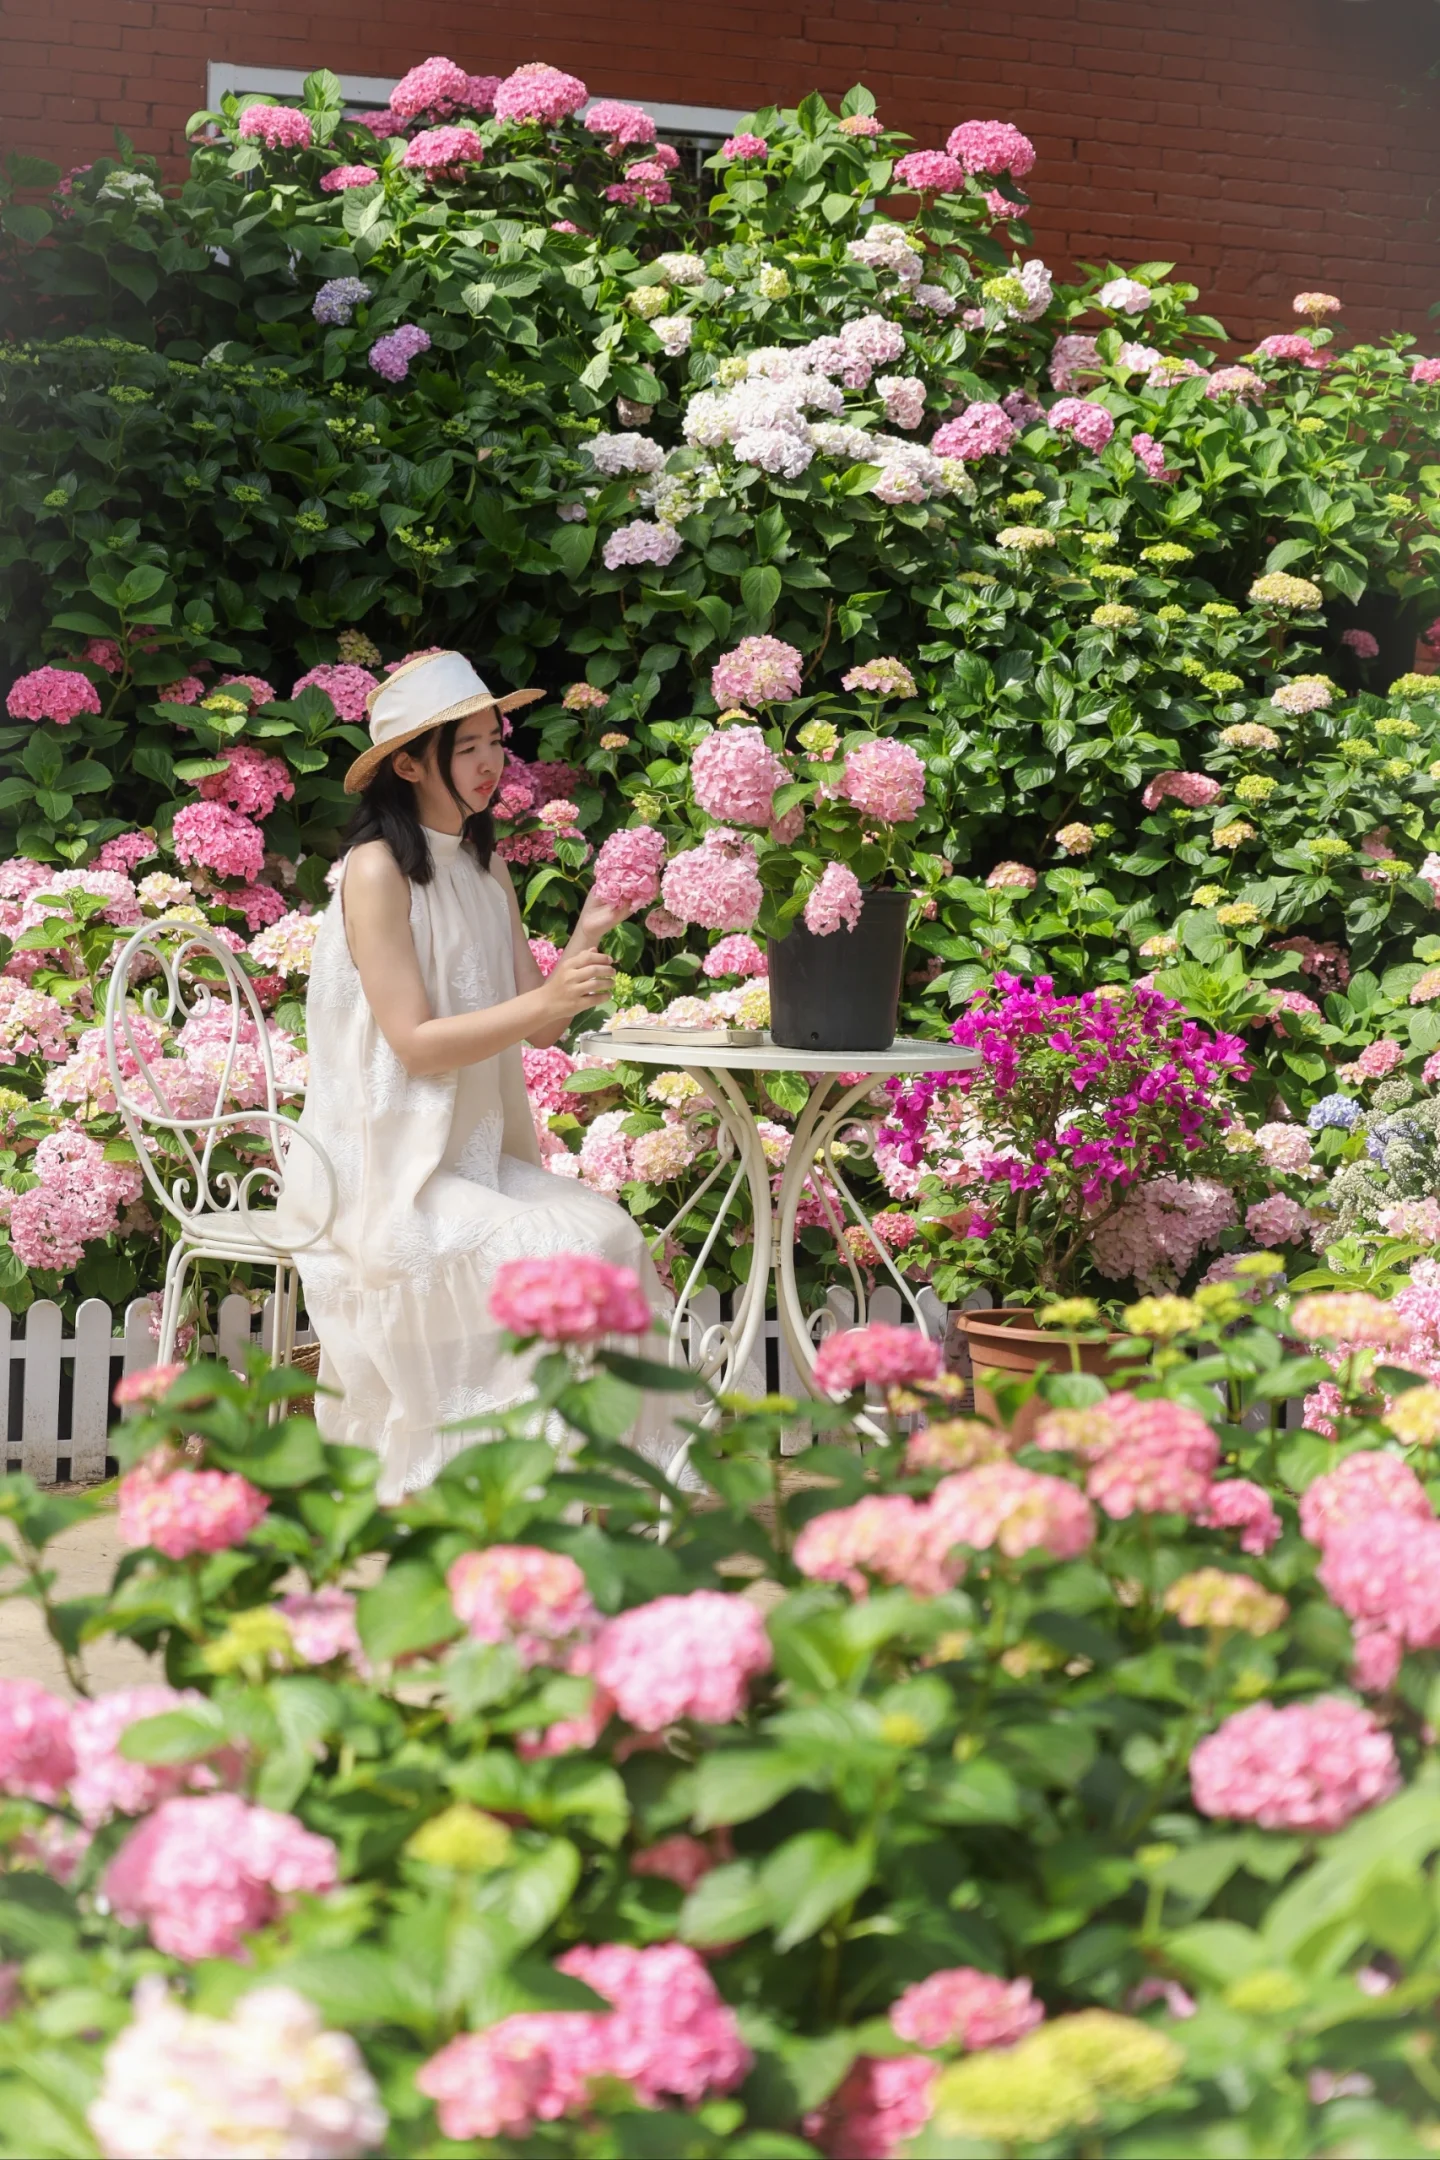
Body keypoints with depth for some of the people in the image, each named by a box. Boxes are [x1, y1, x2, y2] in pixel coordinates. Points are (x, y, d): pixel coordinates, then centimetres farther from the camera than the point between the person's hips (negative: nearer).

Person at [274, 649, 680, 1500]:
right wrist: (545, 1000, -26)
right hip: (388, 1171, -7)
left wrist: (587, 939, -9)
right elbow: (416, 1043, -17)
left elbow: (538, 1025, 7)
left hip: (477, 1157, 7)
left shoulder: (487, 864, 13)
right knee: (552, 1251, -27)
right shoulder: (377, 870, -11)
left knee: (610, 1231, -18)